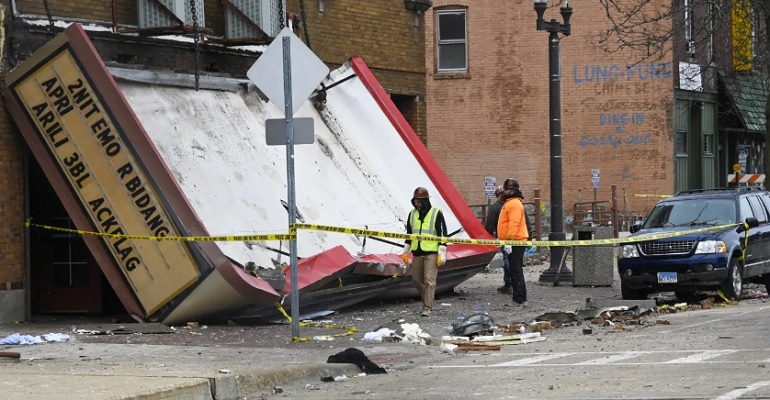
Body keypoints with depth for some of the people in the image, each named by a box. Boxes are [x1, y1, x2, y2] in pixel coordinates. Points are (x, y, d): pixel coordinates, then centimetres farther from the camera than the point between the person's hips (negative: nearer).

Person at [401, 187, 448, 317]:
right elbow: (409, 234, 20)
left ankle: (427, 308, -9)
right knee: (417, 280, 10)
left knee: (429, 280, -10)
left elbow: (443, 234, -7)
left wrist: (441, 254, -10)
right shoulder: (412, 214, 10)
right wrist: (406, 251, 18)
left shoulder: (436, 213, -7)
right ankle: (427, 300, 29)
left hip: (431, 253, -6)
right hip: (416, 253, 6)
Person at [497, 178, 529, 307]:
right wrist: (502, 239, 26)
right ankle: (521, 299, 18)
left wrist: (509, 240, -27)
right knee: (516, 271, 14)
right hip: (514, 243, 11)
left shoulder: (514, 204, -14)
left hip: (515, 243, -11)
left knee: (516, 271, -11)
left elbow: (514, 224, -23)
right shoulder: (509, 203, 19)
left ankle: (518, 300, -13)